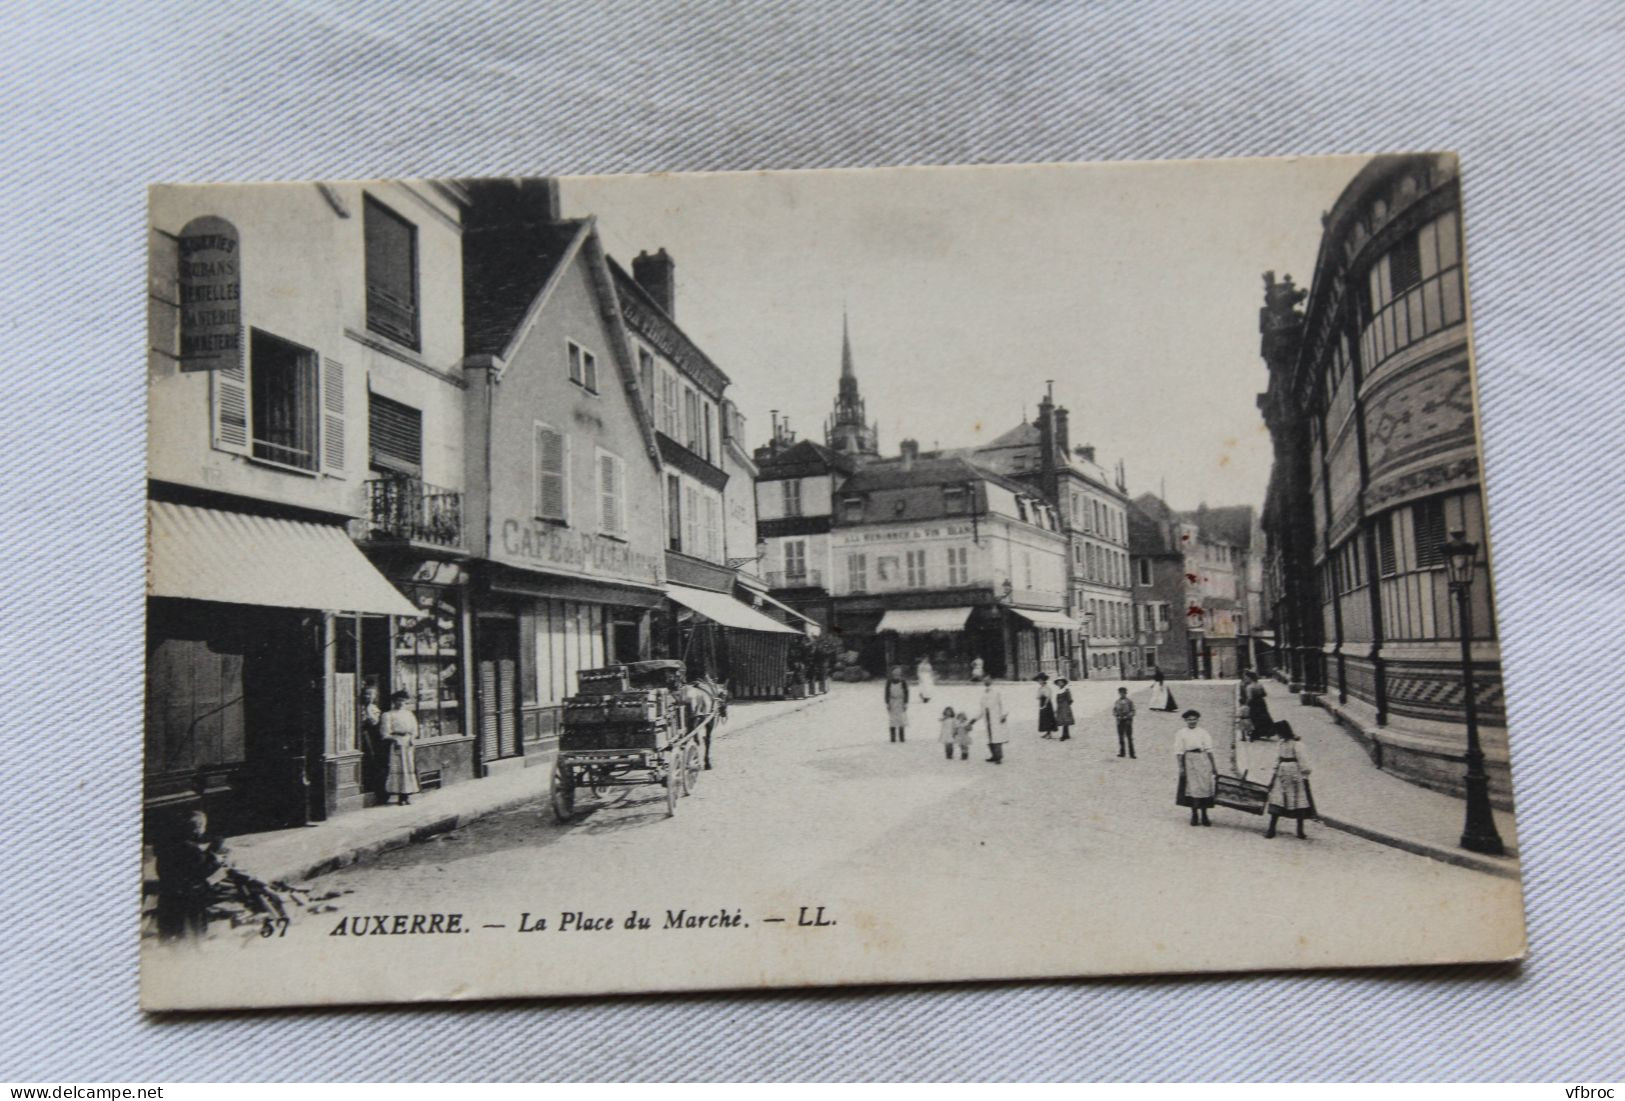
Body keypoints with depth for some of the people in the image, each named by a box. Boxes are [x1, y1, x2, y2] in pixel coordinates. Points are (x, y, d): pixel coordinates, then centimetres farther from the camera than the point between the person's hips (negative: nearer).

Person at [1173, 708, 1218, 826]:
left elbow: (1209, 750, 7)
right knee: (1193, 789, -4)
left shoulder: (1203, 733, 7)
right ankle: (1194, 815, 4)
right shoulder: (1181, 734, 2)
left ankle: (1204, 816, 12)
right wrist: (1181, 767, -6)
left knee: (1205, 789, 3)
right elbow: (1179, 752, 0)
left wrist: (1213, 766, 4)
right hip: (1189, 762, -2)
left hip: (1203, 762, 2)